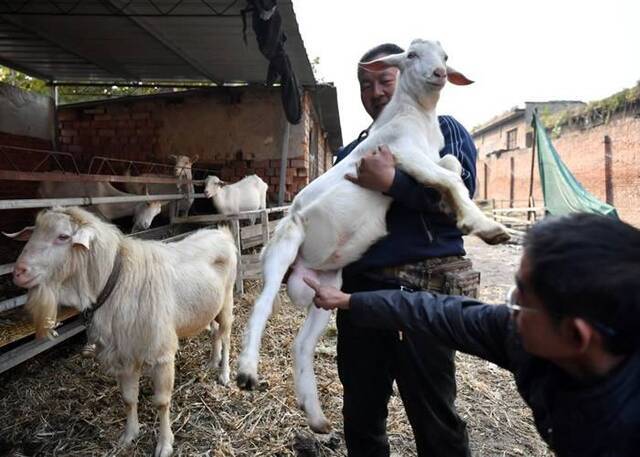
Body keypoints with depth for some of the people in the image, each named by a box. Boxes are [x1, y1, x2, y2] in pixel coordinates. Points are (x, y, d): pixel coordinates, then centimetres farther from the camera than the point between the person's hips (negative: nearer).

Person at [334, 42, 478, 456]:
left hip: (423, 287, -5)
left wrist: (391, 181, -20)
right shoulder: (350, 152, 21)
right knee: (360, 416, 16)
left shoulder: (443, 130, 5)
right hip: (359, 287, 6)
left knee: (434, 417, 6)